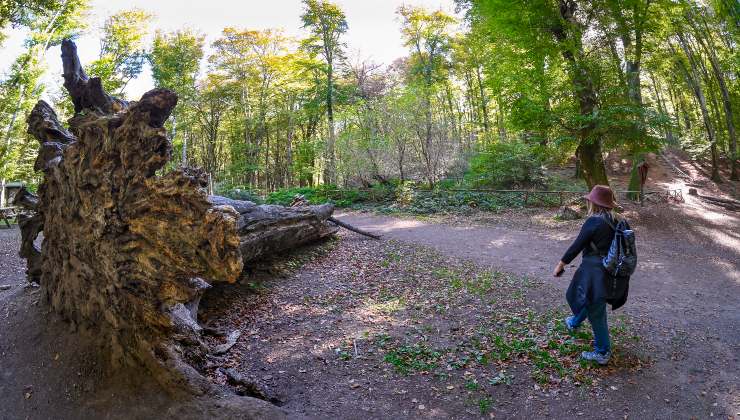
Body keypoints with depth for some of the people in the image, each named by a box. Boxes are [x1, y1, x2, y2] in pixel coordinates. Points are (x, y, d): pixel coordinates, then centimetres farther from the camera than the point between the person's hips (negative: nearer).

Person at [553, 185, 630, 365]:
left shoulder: (594, 222, -21)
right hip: (613, 273, 8)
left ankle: (603, 353, 19)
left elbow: (577, 246, -17)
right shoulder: (618, 221, 1)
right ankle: (574, 323, 54)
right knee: (590, 300, 30)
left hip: (595, 272, -8)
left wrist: (560, 265, -6)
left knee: (596, 312, 6)